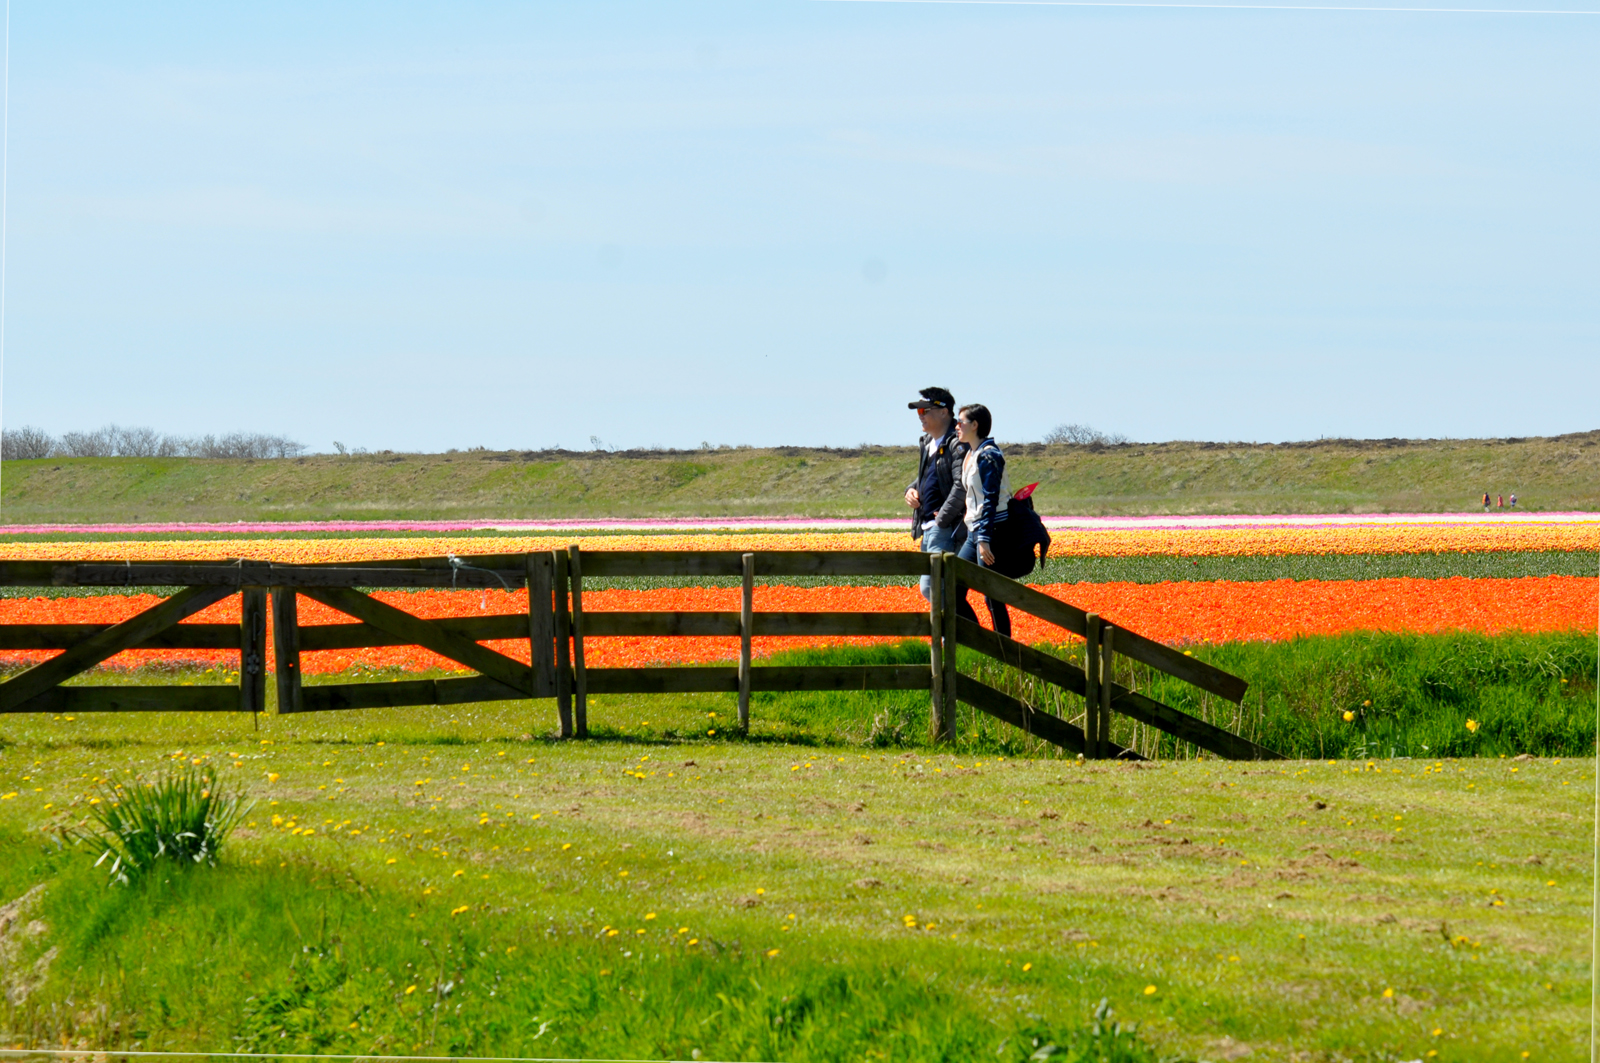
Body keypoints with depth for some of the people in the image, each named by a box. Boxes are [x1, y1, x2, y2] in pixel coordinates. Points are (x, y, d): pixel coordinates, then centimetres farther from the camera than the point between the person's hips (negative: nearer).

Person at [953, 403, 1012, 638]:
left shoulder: (988, 455, -13)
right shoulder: (969, 455, 16)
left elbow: (991, 499, -19)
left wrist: (984, 539, -22)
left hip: (992, 530, -10)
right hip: (974, 531, 10)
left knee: (992, 596, -7)